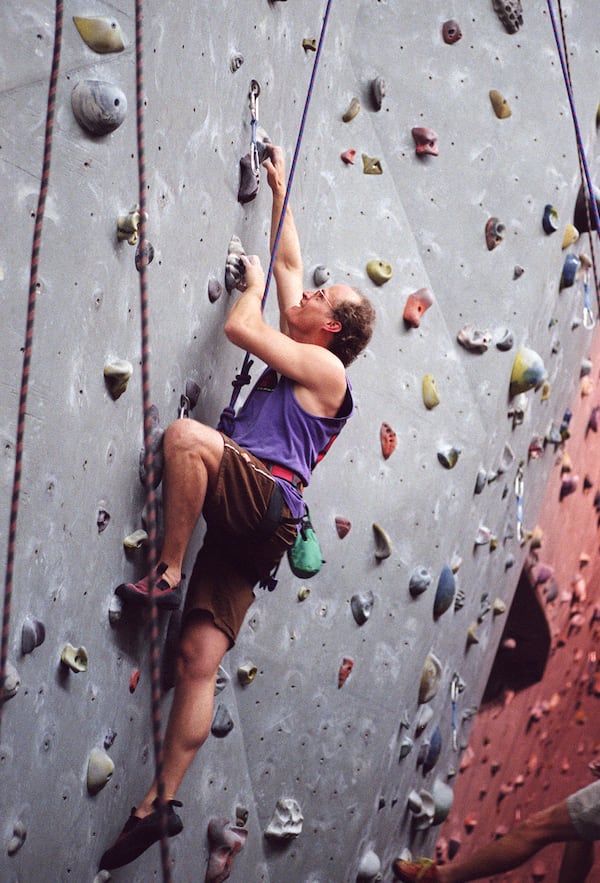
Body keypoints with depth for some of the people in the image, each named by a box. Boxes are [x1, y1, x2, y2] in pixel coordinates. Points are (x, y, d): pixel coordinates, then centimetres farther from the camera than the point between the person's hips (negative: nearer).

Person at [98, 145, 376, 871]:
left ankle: (166, 573, -24)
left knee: (185, 434, -30)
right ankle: (161, 802, -7)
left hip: (264, 500, -8)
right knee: (200, 657, -3)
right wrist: (279, 187, 39)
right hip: (245, 522, 8)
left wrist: (253, 282, 14)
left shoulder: (325, 366, 3)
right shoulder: (299, 358, 27)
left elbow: (238, 327, -6)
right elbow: (289, 261, 34)